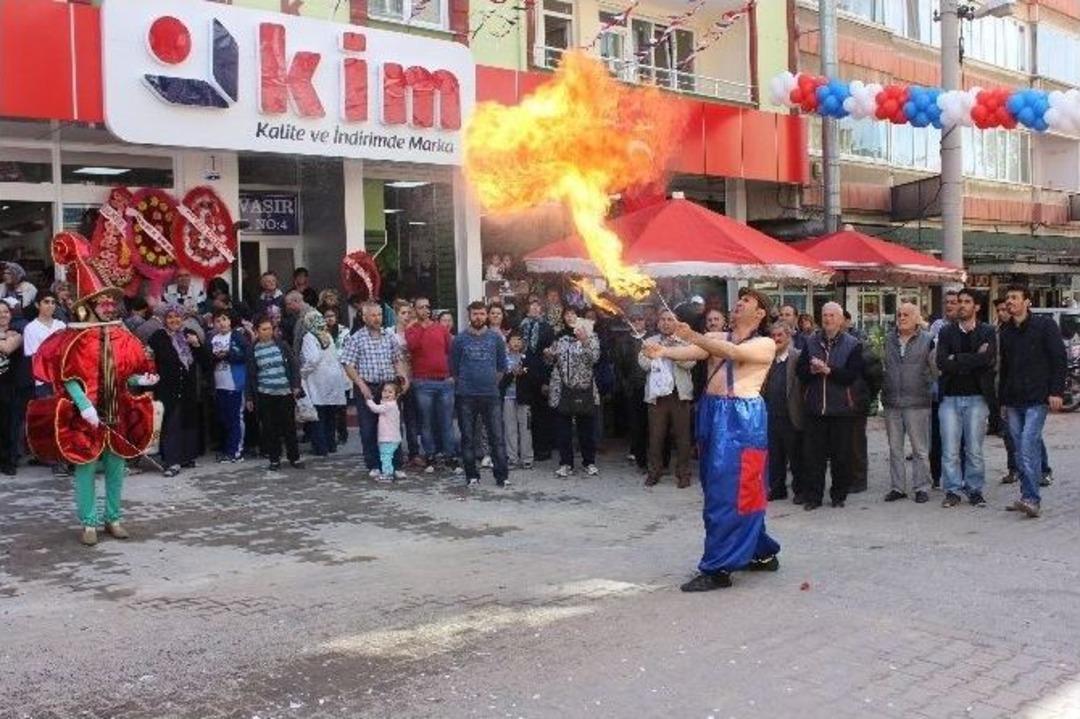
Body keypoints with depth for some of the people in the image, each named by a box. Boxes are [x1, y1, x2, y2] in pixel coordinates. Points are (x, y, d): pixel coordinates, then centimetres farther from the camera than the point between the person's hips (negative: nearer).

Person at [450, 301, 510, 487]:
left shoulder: (495, 338, 6)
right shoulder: (460, 339, 2)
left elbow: (502, 366, 13)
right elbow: (454, 367, 9)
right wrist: (462, 385, 11)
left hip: (491, 395, 0)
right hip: (466, 396, 0)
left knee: (497, 437, -3)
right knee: (468, 438, 5)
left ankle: (502, 476, 1)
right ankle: (471, 475, 13)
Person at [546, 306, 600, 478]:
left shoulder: (590, 335, 1)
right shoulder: (559, 337, 10)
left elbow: (594, 357, -12)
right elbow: (551, 360, 18)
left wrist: (584, 341, -25)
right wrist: (548, 355, -4)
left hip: (584, 387, -2)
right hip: (562, 388, 2)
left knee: (586, 427, 4)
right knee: (563, 428, 3)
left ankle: (589, 462, 17)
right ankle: (566, 463, 11)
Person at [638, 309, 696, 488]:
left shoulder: (684, 341, 8)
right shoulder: (649, 342, 13)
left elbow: (690, 362, -8)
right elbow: (644, 364, -1)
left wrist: (674, 348, -13)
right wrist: (659, 348, -5)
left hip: (679, 394, -1)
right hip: (656, 394, 1)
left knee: (682, 435, 0)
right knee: (656, 435, 2)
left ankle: (683, 473, 8)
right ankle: (654, 472, 13)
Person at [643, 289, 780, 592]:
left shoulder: (766, 344, -1)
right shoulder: (714, 338, 14)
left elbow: (735, 352, -20)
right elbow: (692, 353, -5)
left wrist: (694, 337, -32)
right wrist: (664, 351, -26)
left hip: (743, 419, -7)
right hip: (712, 415, 7)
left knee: (730, 491, -8)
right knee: (718, 488, 12)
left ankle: (718, 568, -5)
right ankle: (762, 552, 27)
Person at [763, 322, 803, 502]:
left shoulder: (797, 357, -6)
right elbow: (764, 387, 13)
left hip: (790, 416, -5)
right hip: (772, 414, 5)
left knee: (795, 457, 4)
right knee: (774, 455, 11)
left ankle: (799, 490, 15)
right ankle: (777, 488, 21)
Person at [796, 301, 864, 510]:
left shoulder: (852, 345, 0)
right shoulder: (811, 342, 9)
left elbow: (853, 374, -10)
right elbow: (800, 370, 5)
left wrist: (828, 370, -19)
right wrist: (812, 370, -15)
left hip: (841, 409, -2)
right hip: (814, 407, 2)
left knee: (841, 455, 5)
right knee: (813, 454, 3)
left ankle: (839, 495, 18)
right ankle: (812, 496, 11)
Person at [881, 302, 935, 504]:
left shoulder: (927, 340, -2)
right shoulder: (888, 340, 10)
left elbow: (936, 369, -1)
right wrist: (882, 390, 5)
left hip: (917, 402, -4)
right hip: (892, 403, 4)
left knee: (920, 449, 2)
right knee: (895, 448, 10)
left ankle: (921, 488, 10)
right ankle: (897, 487, 17)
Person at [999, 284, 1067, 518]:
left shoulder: (1045, 325, -1)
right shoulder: (1006, 333, 15)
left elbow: (1059, 359, -4)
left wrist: (1056, 392, -12)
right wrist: (1003, 401, 17)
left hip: (1037, 399, -6)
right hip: (1013, 402, 6)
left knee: (1028, 446, -17)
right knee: (1020, 450, 5)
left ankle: (1032, 499, -18)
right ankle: (1029, 498, 11)